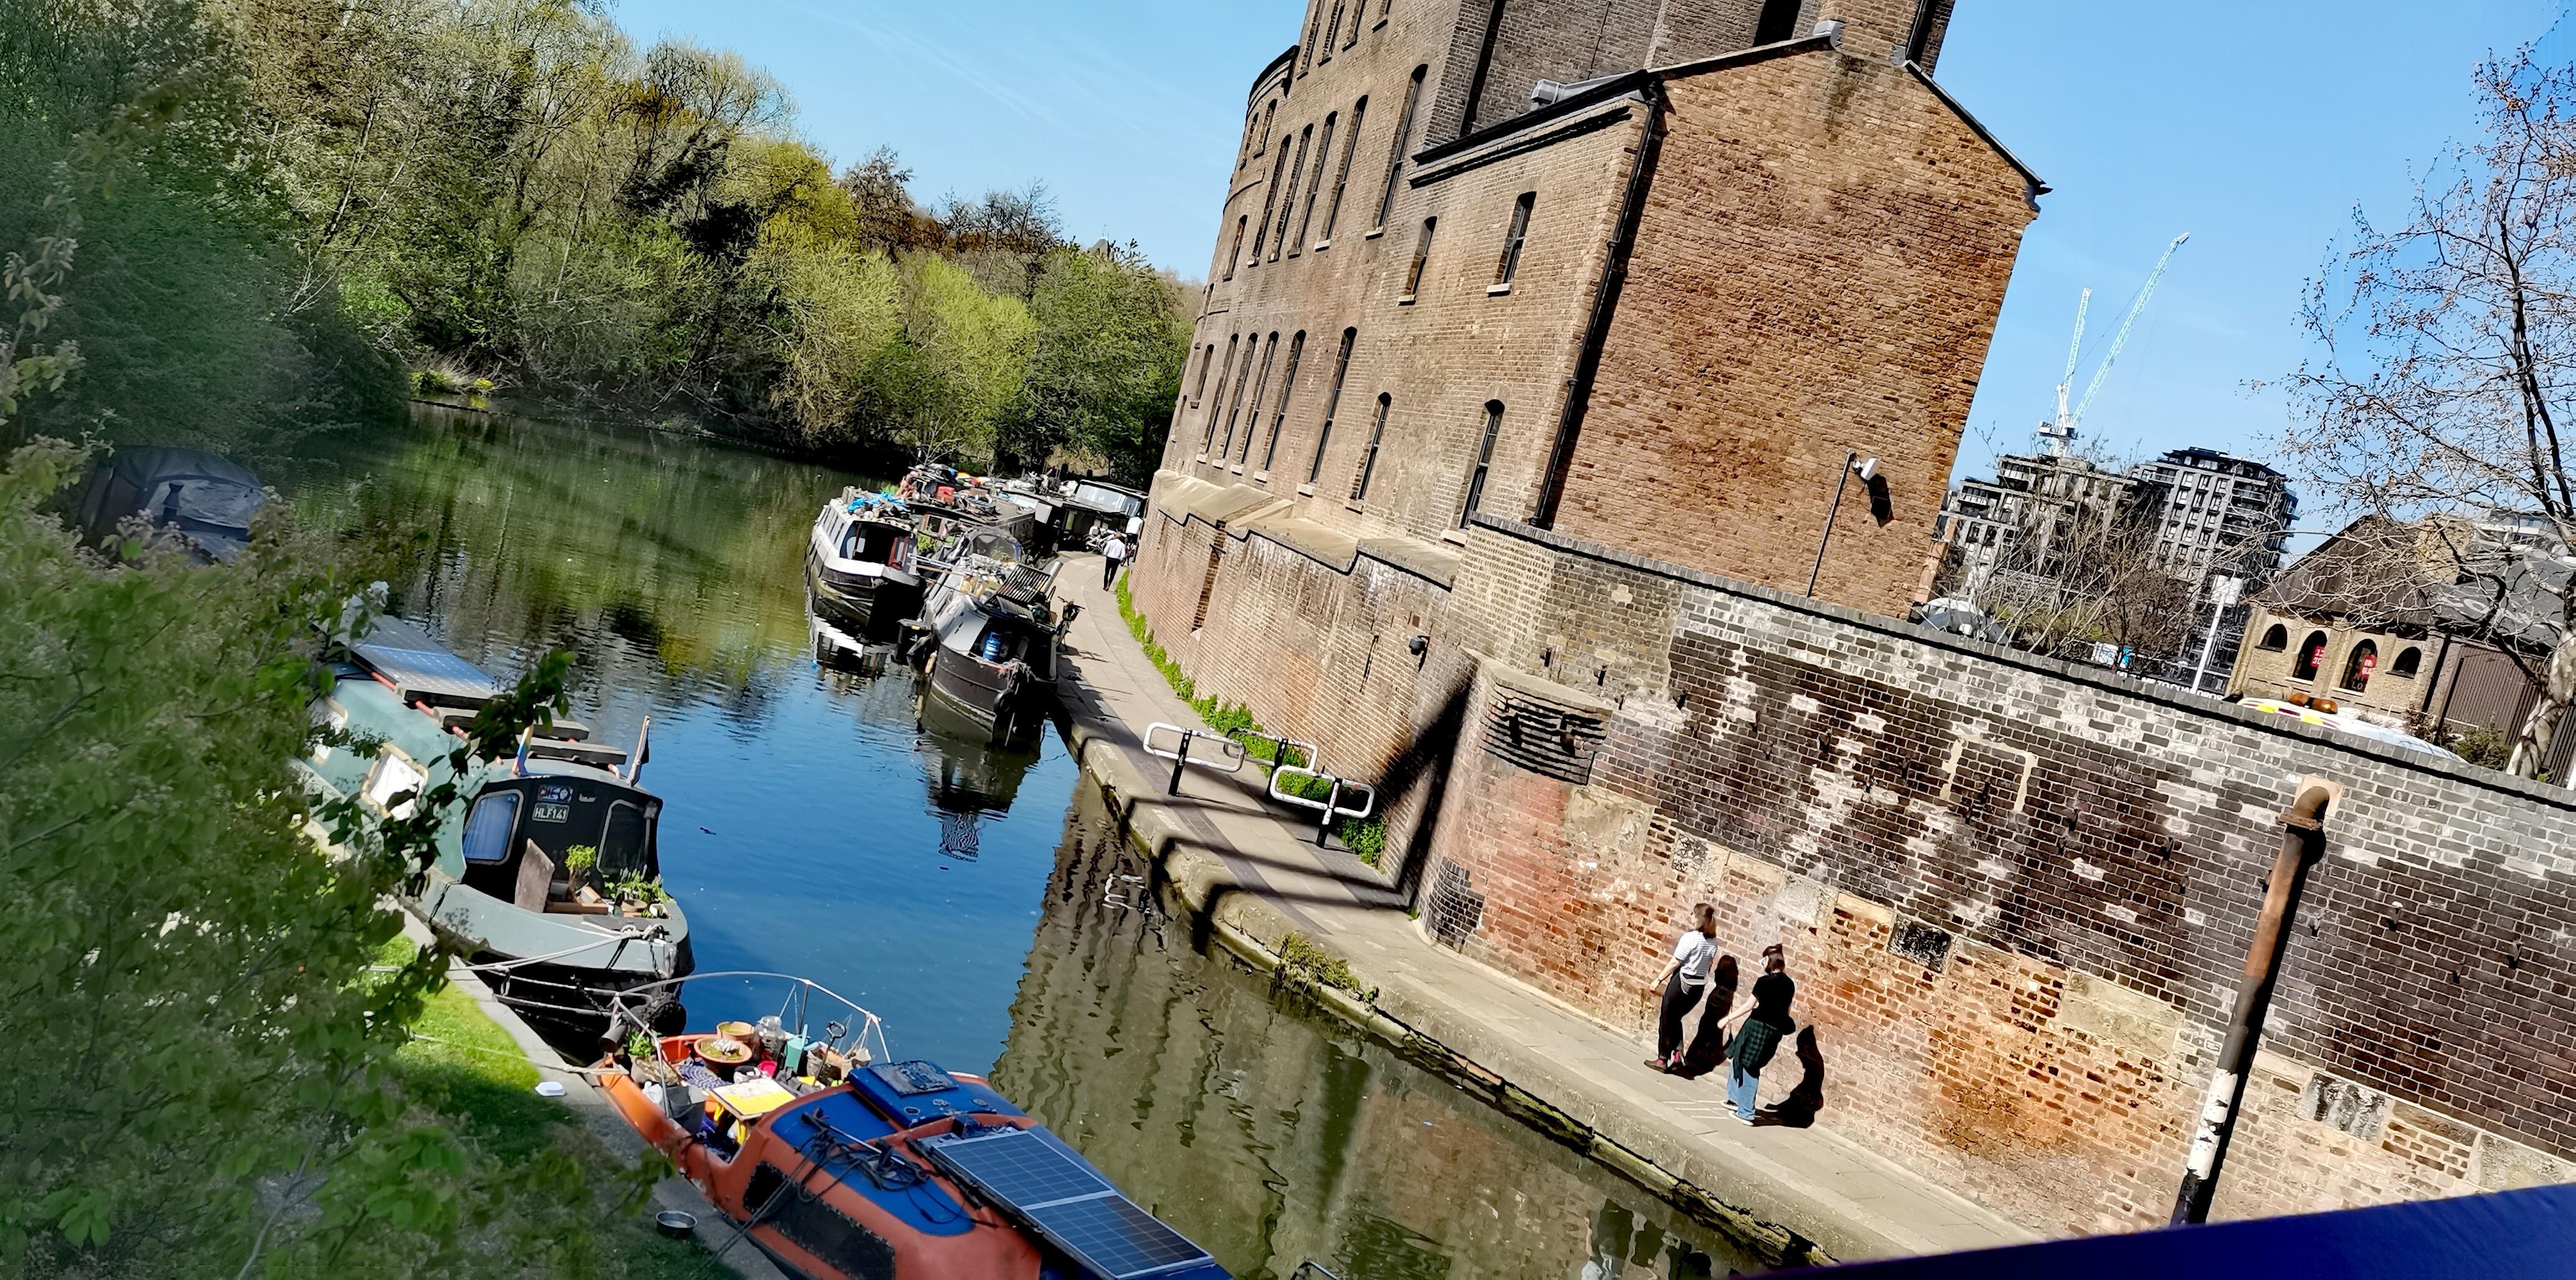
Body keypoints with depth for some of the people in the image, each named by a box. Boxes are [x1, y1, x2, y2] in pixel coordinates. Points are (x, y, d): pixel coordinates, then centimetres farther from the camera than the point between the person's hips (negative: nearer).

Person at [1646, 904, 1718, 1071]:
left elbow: (1675, 963, -13)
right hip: (1699, 986, 6)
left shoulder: (1690, 937, -16)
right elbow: (1708, 964, 5)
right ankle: (1677, 1053, 16)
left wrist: (1659, 979, -5)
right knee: (1675, 1018, 23)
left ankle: (1663, 1059, 14)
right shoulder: (1713, 942, 3)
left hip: (1682, 982, -6)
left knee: (1666, 1019, 8)